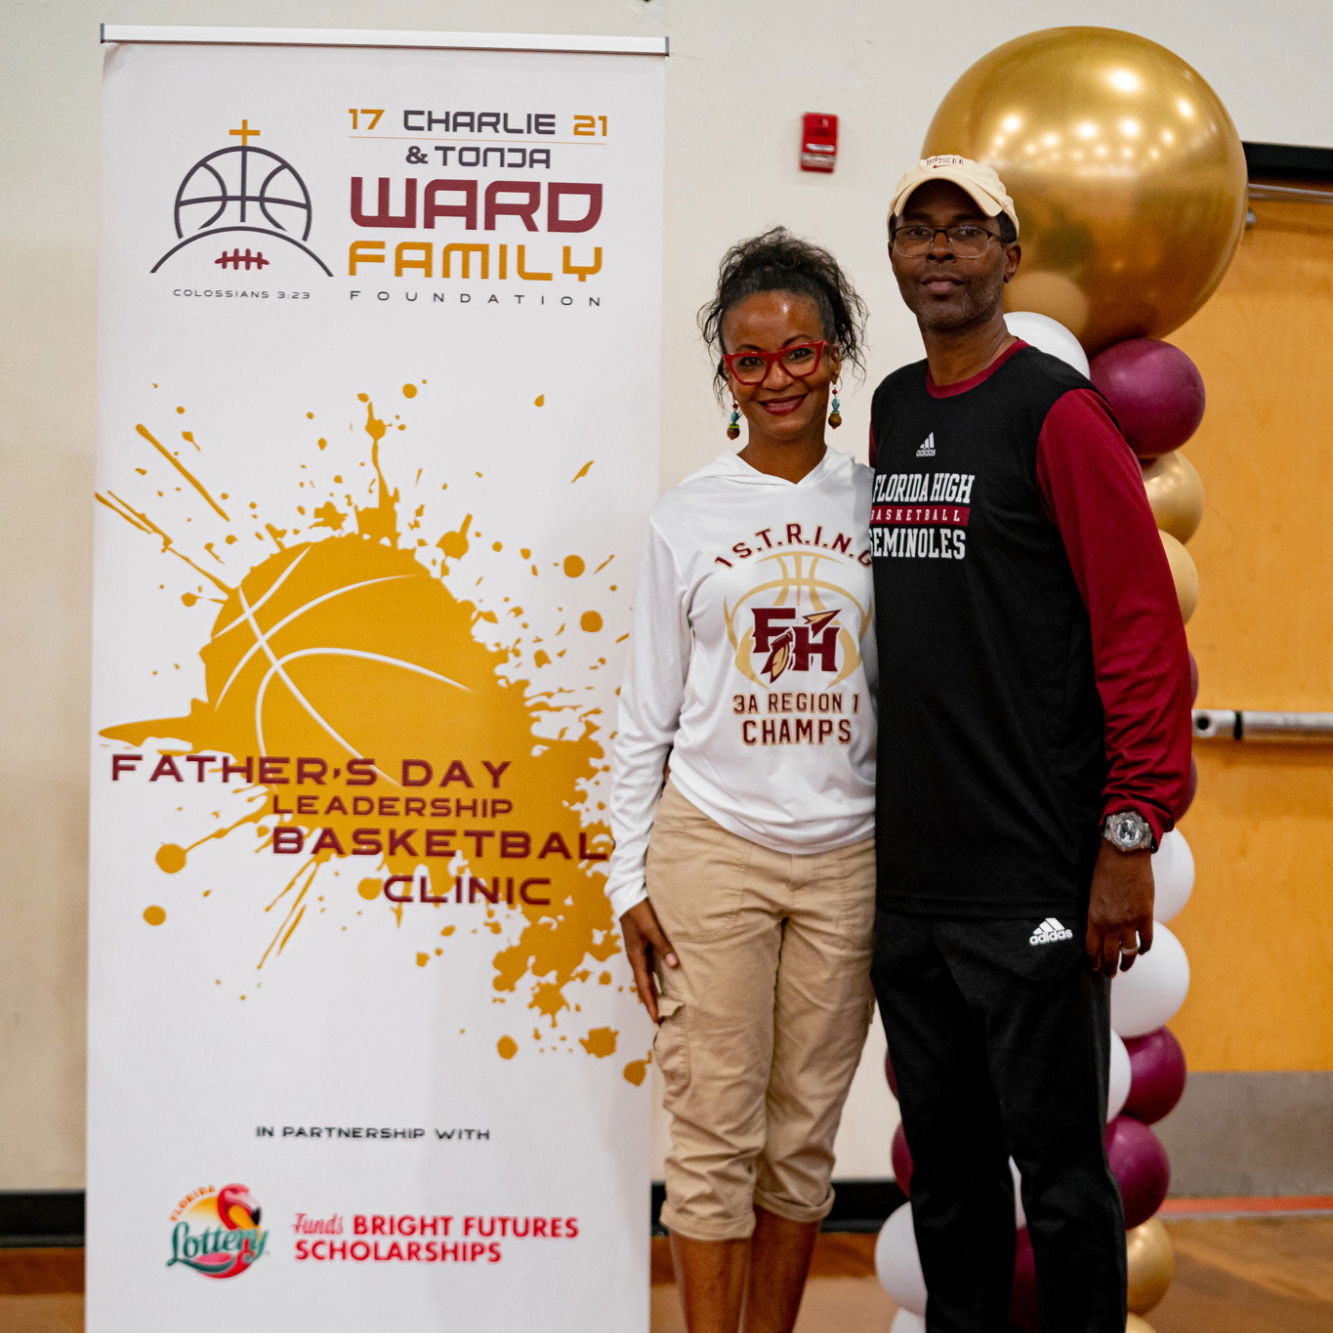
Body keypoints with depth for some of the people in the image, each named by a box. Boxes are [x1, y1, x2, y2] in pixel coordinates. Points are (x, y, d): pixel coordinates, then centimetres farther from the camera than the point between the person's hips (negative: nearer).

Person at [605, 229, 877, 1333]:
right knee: (717, 1135, 0)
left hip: (848, 857, 2)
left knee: (805, 1133, 9)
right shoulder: (688, 518, 2)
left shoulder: (880, 507, 6)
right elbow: (646, 715, 4)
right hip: (712, 846, -2)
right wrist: (630, 883, 0)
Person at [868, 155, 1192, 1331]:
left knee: (1058, 1163, 2)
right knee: (945, 1157, 15)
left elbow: (1143, 629, -12)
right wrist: (878, 815, 16)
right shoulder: (889, 411, 13)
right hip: (906, 874, 7)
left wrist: (1131, 835, -16)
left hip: (1033, 878, -6)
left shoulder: (1056, 411, -7)